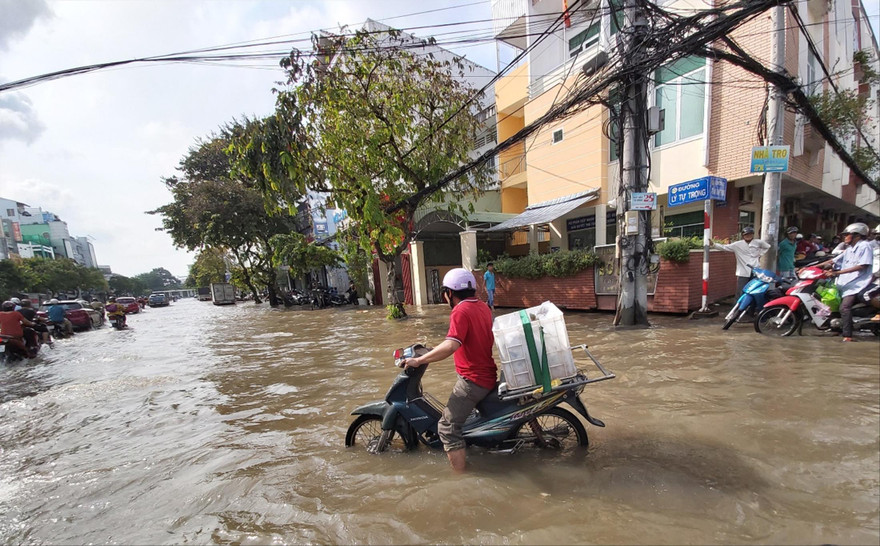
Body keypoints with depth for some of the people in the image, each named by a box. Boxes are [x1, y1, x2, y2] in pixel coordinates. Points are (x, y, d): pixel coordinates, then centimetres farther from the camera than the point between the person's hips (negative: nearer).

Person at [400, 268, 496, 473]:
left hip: (472, 379, -10)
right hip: (488, 374, 10)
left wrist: (418, 360, -26)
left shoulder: (461, 312, -19)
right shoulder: (483, 307, 8)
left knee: (448, 428, -7)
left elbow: (451, 345, -33)